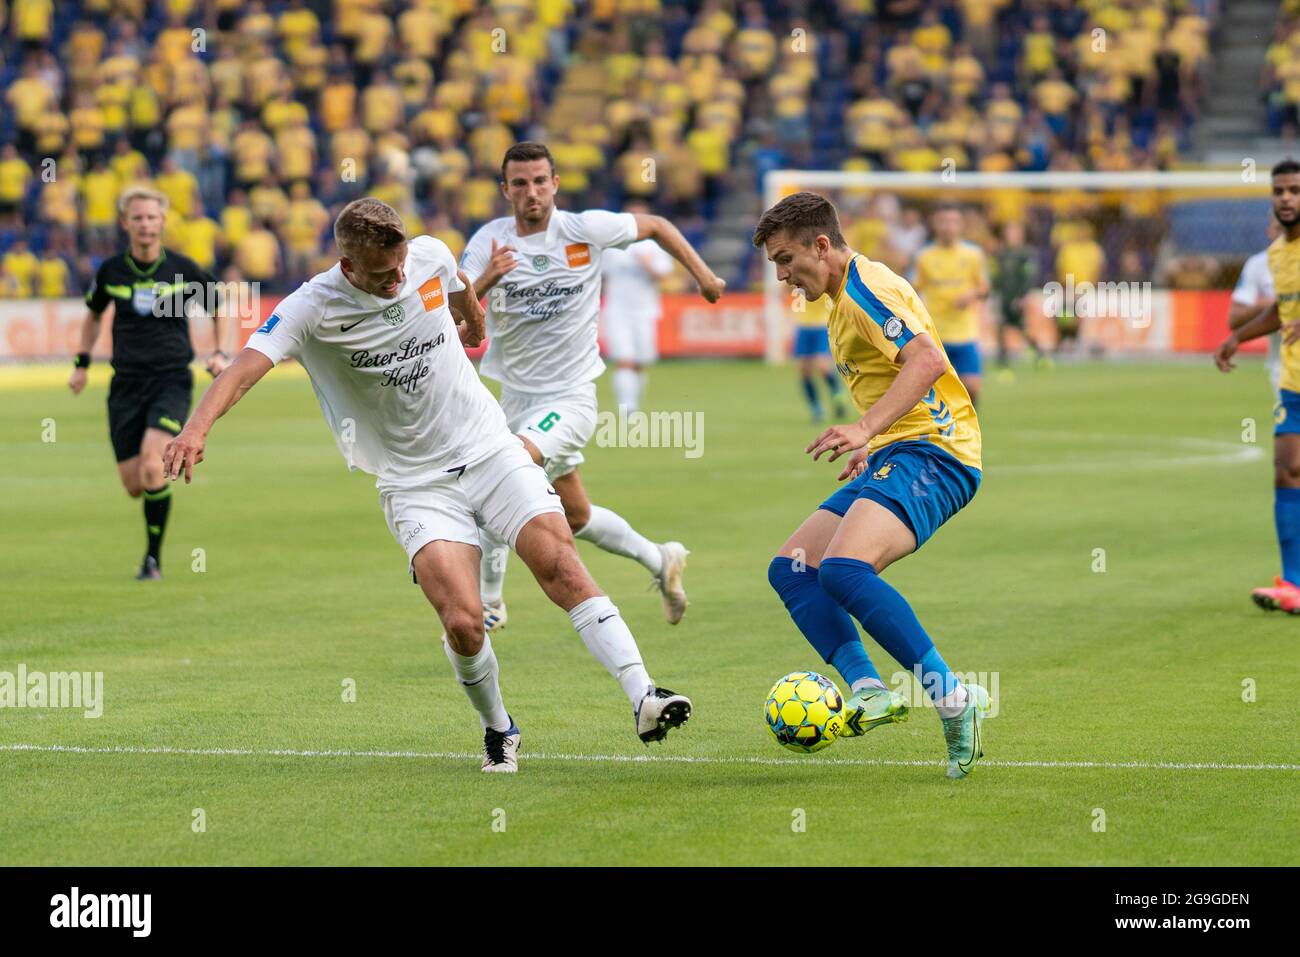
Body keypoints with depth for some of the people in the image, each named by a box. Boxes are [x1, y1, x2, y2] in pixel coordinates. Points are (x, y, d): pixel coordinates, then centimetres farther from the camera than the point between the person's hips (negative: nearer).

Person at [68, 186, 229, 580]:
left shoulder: (183, 269, -2)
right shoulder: (111, 271, 3)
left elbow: (219, 307, 15)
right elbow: (93, 314, 23)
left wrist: (221, 354, 3)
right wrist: (82, 362, 15)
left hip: (172, 381, -3)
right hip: (126, 385, 3)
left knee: (151, 466, -23)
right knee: (133, 484, -3)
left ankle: (153, 558, -10)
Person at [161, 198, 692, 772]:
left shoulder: (430, 256, -4)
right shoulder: (312, 309, -15)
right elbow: (247, 366, -28)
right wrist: (197, 427, -45)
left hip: (489, 450, 2)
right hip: (415, 483, -2)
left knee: (561, 567, -18)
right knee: (462, 623, -17)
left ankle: (642, 698, -19)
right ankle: (498, 730, 10)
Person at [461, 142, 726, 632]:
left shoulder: (586, 229, -12)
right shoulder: (488, 242, -9)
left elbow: (654, 225, 7)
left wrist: (701, 273, 9)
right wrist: (482, 283, -37)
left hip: (570, 395, -4)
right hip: (517, 395, 4)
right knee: (575, 516, 17)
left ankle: (488, 602, -13)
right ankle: (660, 561, 42)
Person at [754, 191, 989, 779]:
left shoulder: (866, 286, -9)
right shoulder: (842, 301, 23)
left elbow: (927, 360, -24)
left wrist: (865, 429, -32)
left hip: (930, 451, -11)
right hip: (890, 463, 11)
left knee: (843, 569, -30)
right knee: (790, 569, 2)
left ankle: (950, 697, -26)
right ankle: (868, 691, -13)